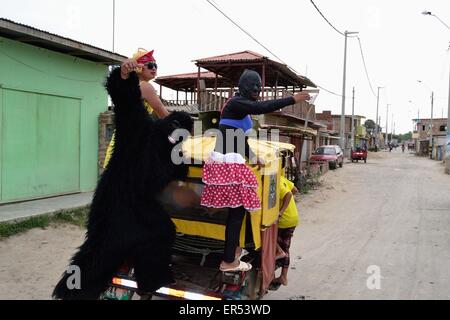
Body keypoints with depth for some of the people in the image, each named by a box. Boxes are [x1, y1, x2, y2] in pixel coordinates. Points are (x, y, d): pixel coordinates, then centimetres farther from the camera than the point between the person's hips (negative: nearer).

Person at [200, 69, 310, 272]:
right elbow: (261, 108, -28)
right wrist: (293, 99, -23)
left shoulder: (240, 107, 18)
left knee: (236, 209, 17)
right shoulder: (236, 103, -12)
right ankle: (228, 261, 4)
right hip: (229, 164, -10)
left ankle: (233, 249, 31)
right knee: (237, 211, -4)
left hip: (230, 162, 10)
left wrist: (253, 158, 28)